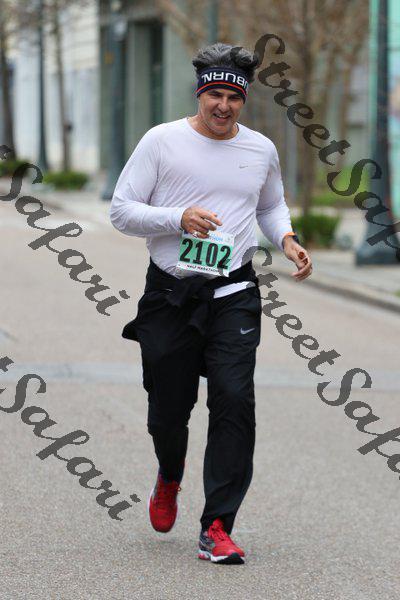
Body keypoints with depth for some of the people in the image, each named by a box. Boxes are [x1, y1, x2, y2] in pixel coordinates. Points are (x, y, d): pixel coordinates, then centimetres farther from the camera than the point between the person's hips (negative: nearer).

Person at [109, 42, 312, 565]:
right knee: (168, 412, 6)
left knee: (234, 399, -15)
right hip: (169, 296, -1)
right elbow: (121, 211, -2)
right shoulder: (162, 141, -2)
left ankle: (217, 529, -13)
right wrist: (179, 218, -17)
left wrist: (287, 239, 6)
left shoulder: (261, 149, 9)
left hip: (233, 295, 1)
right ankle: (169, 479, 42)